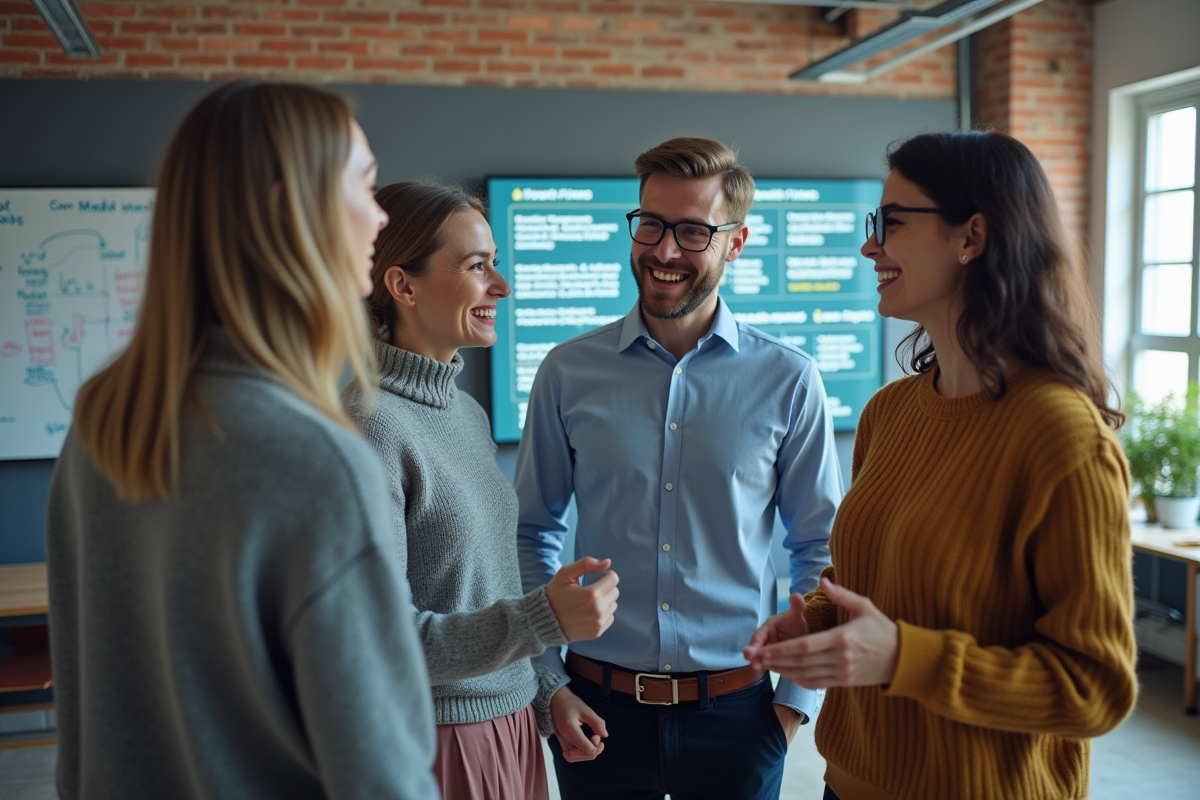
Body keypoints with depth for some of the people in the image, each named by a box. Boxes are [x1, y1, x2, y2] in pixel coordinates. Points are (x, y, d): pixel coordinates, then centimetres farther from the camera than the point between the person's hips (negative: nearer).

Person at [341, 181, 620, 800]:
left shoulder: (469, 412, 5)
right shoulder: (371, 427, -20)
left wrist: (547, 693, 13)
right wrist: (543, 619, -28)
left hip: (512, 725, 7)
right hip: (437, 741, -7)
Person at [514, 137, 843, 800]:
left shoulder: (788, 381, -5)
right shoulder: (568, 373, -3)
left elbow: (821, 548, 2)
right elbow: (532, 534, 4)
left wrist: (798, 697, -1)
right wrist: (546, 683, 0)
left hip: (734, 715, 0)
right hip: (597, 713, 1)